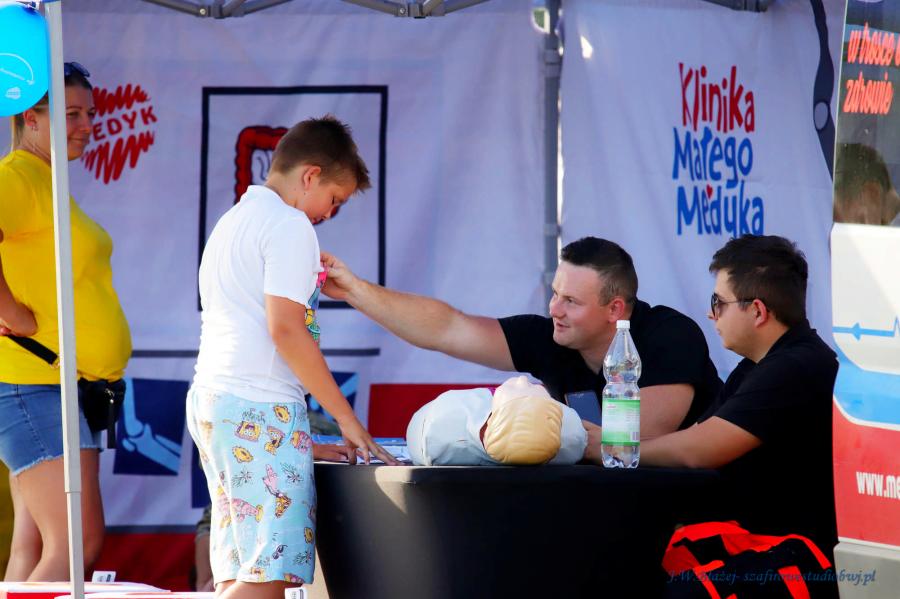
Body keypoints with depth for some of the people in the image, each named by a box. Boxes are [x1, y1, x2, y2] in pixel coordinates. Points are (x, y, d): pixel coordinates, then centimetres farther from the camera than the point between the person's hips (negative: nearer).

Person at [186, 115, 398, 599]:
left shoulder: (232, 221, 22)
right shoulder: (289, 225, -7)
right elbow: (285, 328, -15)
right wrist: (345, 416, -11)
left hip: (210, 397, 10)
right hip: (259, 407, -10)